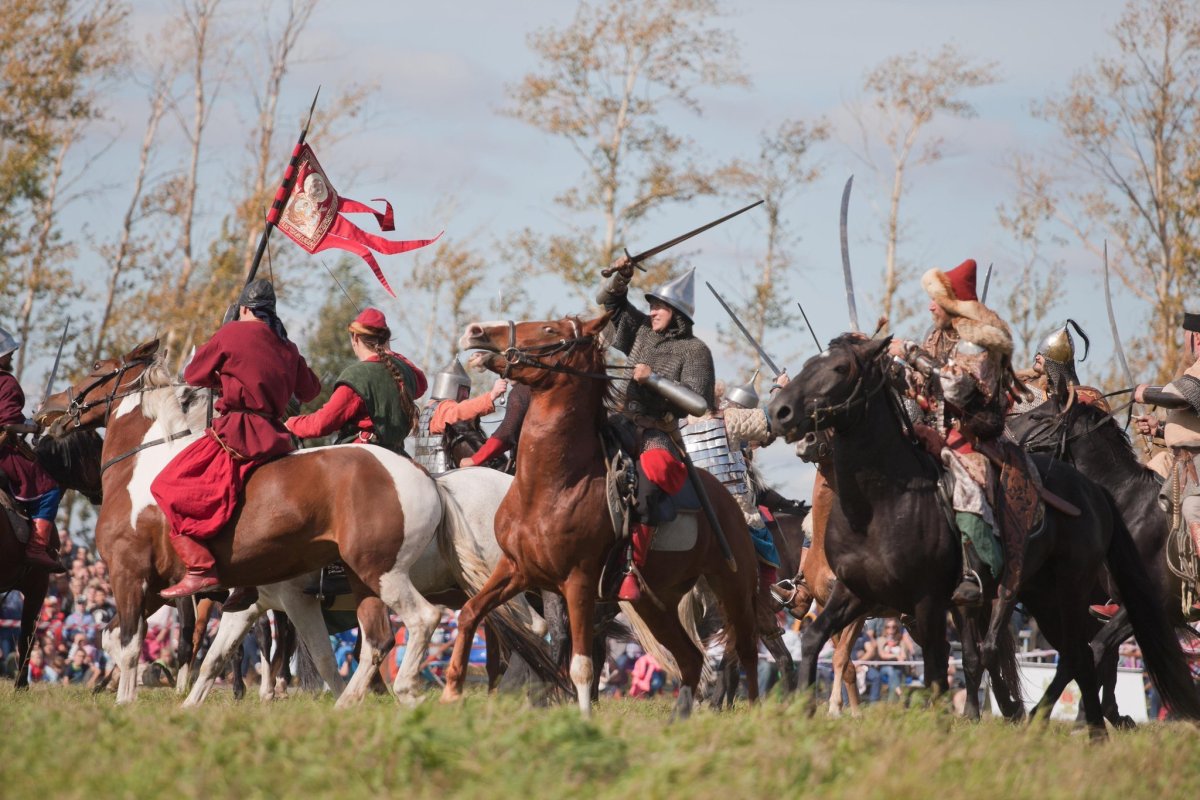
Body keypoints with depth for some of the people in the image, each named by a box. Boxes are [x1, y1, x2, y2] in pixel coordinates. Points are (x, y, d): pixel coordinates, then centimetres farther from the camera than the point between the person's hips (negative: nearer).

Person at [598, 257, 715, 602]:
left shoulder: (694, 350, 0)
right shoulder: (642, 331, 17)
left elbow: (698, 401, -11)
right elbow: (609, 302, 26)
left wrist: (655, 381, -17)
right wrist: (620, 278, 6)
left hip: (659, 434, -8)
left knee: (646, 482, -34)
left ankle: (631, 569, -39)